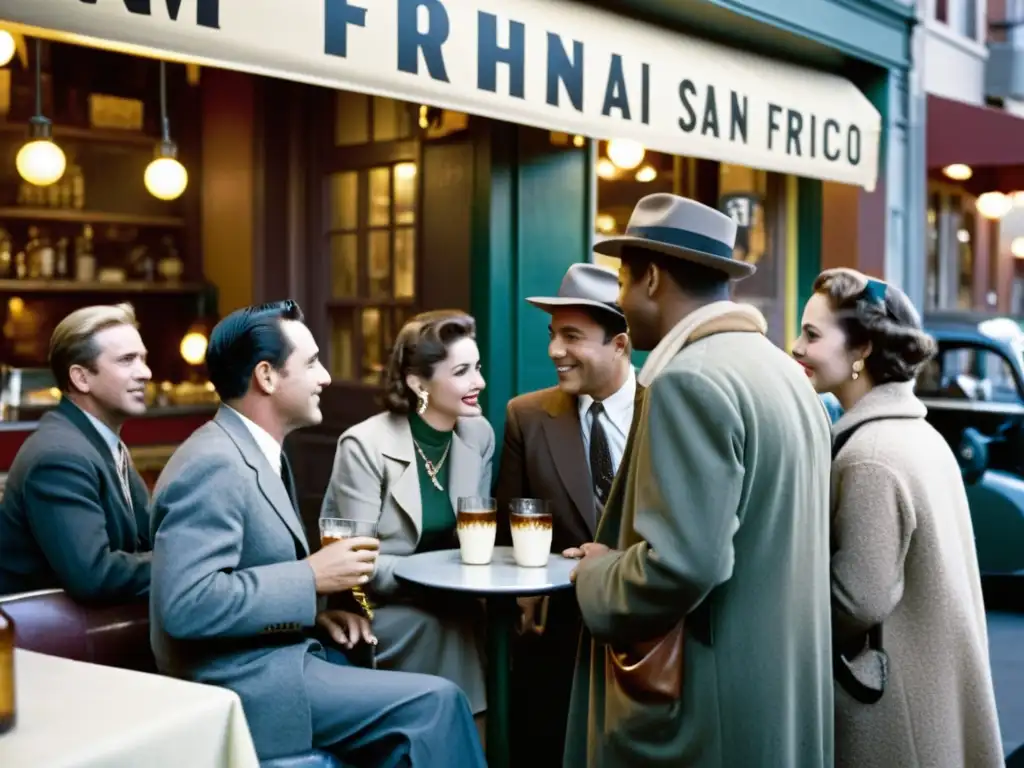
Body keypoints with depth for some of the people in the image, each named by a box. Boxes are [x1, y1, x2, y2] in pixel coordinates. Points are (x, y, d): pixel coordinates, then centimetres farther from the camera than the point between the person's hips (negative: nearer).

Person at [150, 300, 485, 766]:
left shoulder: (256, 451, 11)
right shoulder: (215, 465, -19)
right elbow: (187, 605, -28)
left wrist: (315, 609, 2)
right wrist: (311, 578, -21)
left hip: (277, 655, 9)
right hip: (245, 684, -9)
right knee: (433, 702, -14)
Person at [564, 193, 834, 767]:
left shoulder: (690, 380, -19)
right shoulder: (780, 370, 10)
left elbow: (681, 564, -27)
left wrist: (598, 575, -8)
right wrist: (623, 558, 13)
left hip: (708, 706, -9)